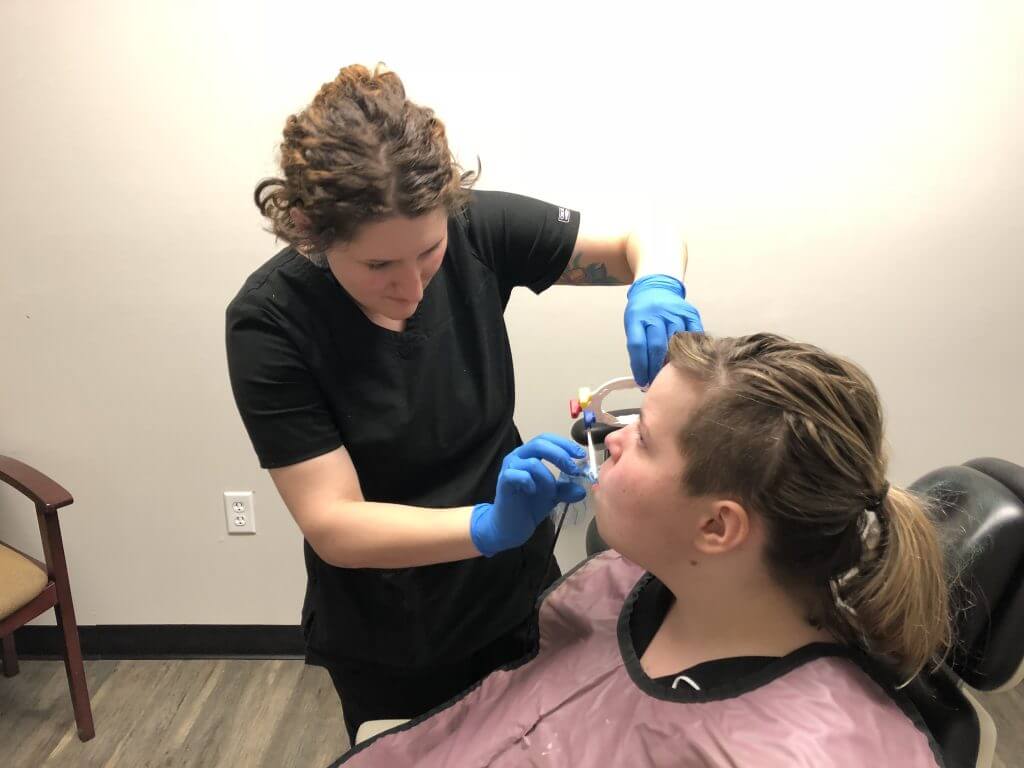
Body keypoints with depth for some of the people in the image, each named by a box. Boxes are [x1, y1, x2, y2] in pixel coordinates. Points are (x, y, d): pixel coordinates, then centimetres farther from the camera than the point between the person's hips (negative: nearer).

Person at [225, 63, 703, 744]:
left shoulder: (478, 230, -18)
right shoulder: (269, 322, -23)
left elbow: (649, 240, -8)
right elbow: (332, 526, -24)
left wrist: (657, 289, -32)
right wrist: (490, 525, -40)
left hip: (518, 593, 3)